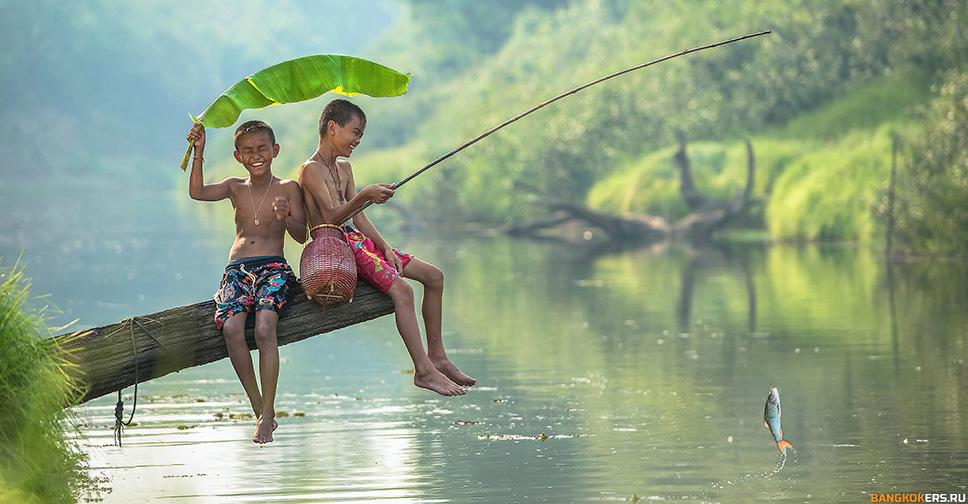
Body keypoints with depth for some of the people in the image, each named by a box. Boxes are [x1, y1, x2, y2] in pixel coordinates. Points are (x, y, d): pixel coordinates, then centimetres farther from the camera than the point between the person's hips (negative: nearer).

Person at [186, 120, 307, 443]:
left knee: (264, 328, -29)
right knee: (231, 328, -25)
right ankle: (259, 410, -16)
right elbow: (197, 193, 0)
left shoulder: (288, 188, 8)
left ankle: (268, 413, -25)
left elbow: (301, 236, 1)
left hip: (273, 268, -3)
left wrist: (285, 218, -19)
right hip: (237, 270, 3)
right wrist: (198, 154, -7)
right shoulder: (235, 187, 16)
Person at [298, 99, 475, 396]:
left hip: (358, 240, 10)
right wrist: (364, 196, -33)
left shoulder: (343, 168, 19)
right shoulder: (311, 170, -10)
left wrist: (386, 248, 3)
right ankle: (424, 371, -27)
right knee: (401, 289, -28)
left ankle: (436, 357, 9)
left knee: (433, 276, 4)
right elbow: (331, 218, -20)